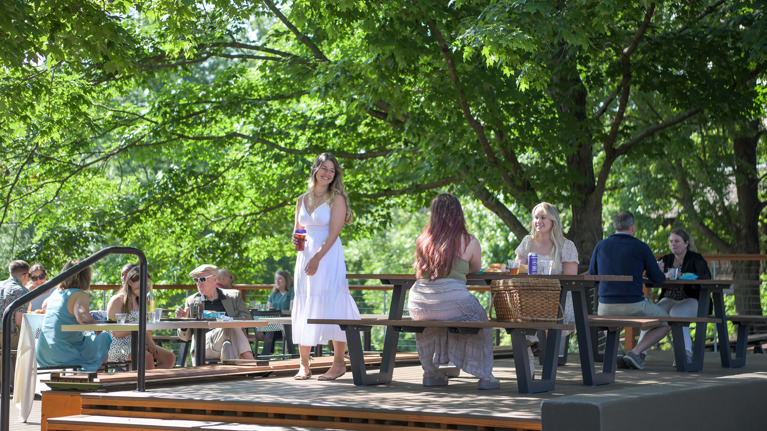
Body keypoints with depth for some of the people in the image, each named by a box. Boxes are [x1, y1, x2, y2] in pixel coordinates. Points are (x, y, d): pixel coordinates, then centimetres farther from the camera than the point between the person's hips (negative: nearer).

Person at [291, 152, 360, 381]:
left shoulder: (336, 199, -3)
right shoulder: (302, 200, 13)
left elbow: (333, 233, -10)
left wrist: (317, 258, -19)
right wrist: (296, 241, -2)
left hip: (329, 257, -5)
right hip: (305, 257, 5)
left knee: (331, 307, -10)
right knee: (304, 308, 3)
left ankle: (339, 363, -5)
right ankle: (304, 364, 8)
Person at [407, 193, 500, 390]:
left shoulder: (422, 240, 11)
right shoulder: (469, 242, 2)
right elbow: (476, 268, 21)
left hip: (418, 306, 3)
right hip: (453, 303, -3)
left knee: (428, 324, 37)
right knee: (481, 319, 25)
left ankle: (430, 372, 40)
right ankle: (485, 375, 22)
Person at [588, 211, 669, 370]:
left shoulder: (601, 246, 4)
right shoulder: (641, 247, -4)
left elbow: (592, 276, 15)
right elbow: (658, 279, 1)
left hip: (606, 308, 4)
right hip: (634, 306, -3)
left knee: (600, 315, 39)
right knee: (666, 322, 19)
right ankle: (636, 352, 0)